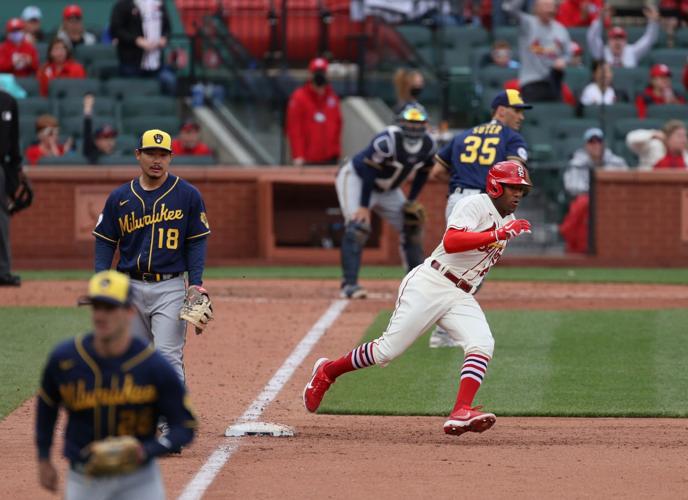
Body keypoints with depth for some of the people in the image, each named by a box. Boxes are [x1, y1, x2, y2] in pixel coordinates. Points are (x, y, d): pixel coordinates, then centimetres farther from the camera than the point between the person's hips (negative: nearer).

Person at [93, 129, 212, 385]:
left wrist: (196, 284, -9)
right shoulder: (119, 197, 6)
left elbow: (197, 242, 1)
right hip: (130, 287, 3)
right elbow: (105, 241, 10)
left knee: (167, 354, -14)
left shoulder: (188, 195, 0)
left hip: (170, 288, -3)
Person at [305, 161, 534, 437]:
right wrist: (499, 234, -29)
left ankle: (461, 414, -32)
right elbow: (450, 243, -27)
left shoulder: (508, 221, 16)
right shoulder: (475, 205, -10)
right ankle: (327, 372, 18)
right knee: (387, 350, -5)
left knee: (482, 344, -20)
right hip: (429, 286, -7)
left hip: (461, 297, 7)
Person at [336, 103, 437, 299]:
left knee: (411, 225, 7)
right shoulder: (387, 141, -34)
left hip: (387, 190, 7)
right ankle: (349, 284, -24)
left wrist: (411, 201, -1)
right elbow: (368, 172, -29)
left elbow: (422, 173, 4)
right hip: (356, 178, -7)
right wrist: (364, 207, -28)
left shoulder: (429, 146, -13)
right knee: (358, 227, -23)